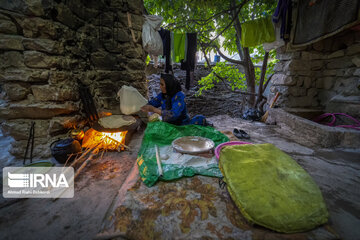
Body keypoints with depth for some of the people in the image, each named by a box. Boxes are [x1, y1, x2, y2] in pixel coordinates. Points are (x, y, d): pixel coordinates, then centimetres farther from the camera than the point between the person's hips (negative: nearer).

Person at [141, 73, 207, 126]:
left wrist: (154, 109, -30)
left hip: (183, 125, -6)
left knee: (200, 118, -30)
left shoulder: (179, 96, -19)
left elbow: (173, 114, -31)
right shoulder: (162, 95, -1)